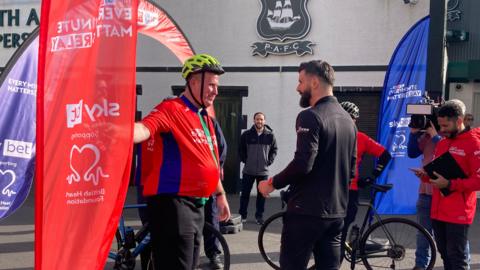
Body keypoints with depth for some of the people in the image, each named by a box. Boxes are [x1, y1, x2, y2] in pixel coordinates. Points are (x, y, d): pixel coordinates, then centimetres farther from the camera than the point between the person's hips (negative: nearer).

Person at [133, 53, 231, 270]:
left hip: (196, 204, 9)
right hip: (172, 202, -9)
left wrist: (220, 194, 32)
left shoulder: (205, 119, 16)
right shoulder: (172, 109, -12)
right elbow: (144, 128, -32)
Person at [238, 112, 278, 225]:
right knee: (245, 193, 5)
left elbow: (274, 150, 9)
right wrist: (245, 160, 0)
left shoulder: (270, 135, 0)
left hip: (263, 171, 1)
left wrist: (269, 161, 0)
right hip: (248, 171, 0)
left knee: (262, 194, 6)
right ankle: (242, 215, 16)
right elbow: (241, 149, 8)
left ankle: (259, 215, 18)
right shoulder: (246, 135, -1)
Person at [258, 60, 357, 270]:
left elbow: (302, 164, -24)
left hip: (307, 211, -8)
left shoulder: (310, 116, -14)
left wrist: (272, 183, -10)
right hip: (336, 212, 8)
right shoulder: (348, 119, 12)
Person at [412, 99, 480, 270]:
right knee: (445, 255, 14)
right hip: (438, 211, 7)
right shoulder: (441, 143, 15)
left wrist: (449, 184, -21)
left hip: (458, 214, -7)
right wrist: (425, 175, 3)